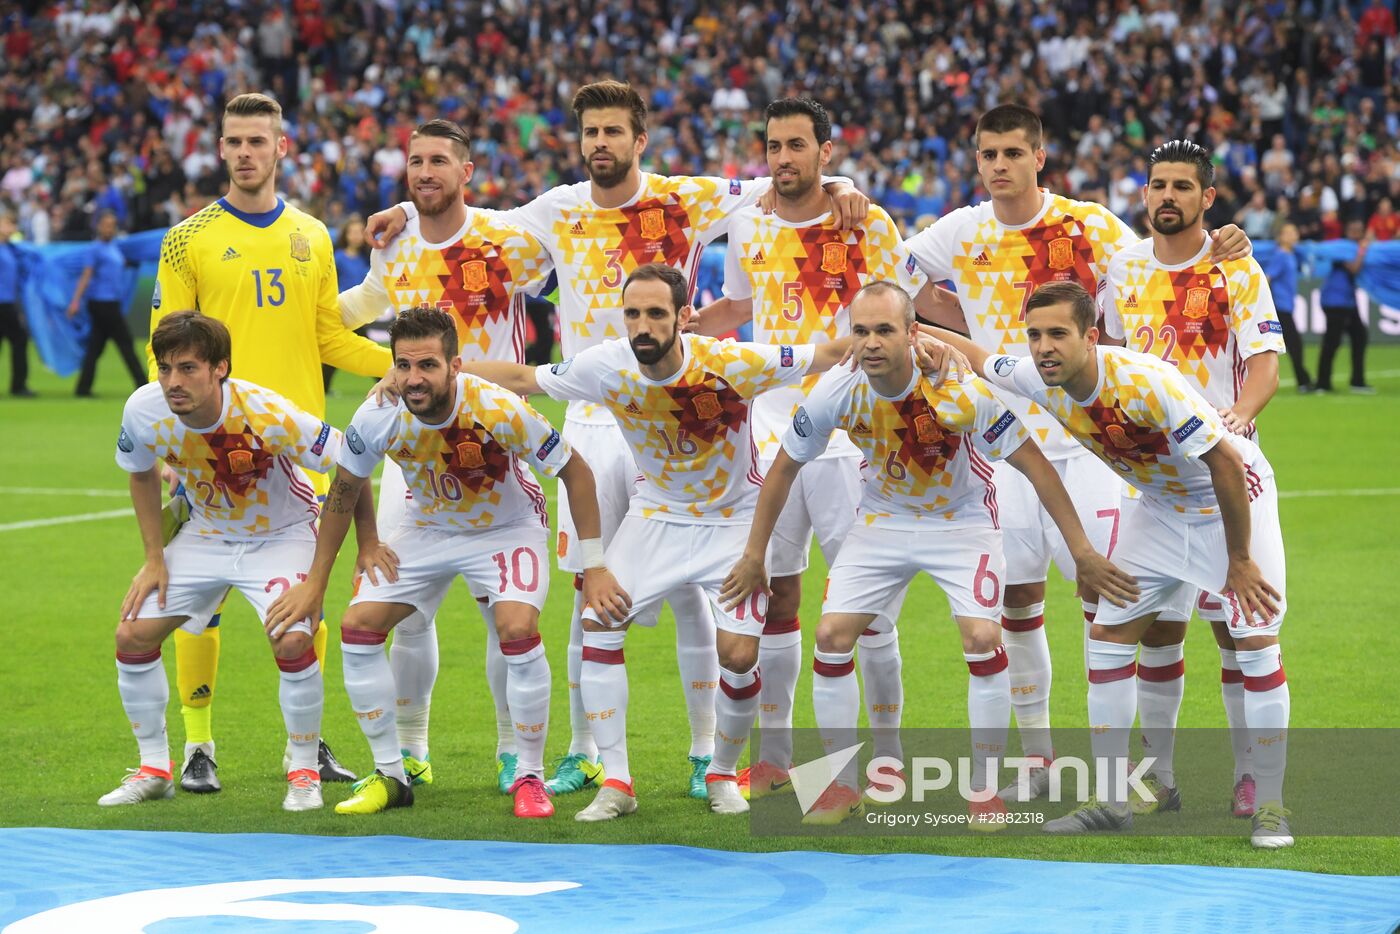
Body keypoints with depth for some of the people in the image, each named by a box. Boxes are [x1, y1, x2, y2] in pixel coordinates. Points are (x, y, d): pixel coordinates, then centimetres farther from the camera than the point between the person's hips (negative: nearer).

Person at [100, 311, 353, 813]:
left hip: (281, 535, -5)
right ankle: (154, 769, 13)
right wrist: (154, 558, 0)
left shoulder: (267, 415, -35)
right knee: (133, 635, -5)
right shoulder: (144, 411, -21)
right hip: (205, 535, 5)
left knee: (292, 641, -27)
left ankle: (304, 771, -4)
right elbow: (142, 473, 2)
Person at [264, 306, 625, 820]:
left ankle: (529, 778, -8)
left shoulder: (499, 411, -33)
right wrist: (315, 582, 1)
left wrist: (594, 568, -20)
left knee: (517, 629, -27)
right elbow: (345, 489, -3)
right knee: (357, 627, -9)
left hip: (507, 526, -4)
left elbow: (576, 473, -20)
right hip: (427, 528, 4)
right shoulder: (378, 418, -24)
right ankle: (390, 776, 7)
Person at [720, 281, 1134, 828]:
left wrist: (1081, 552, -20)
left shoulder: (960, 393, -30)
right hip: (883, 519, 3)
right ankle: (842, 786, 8)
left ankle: (985, 788, -2)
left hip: (962, 519, -3)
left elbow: (1033, 465, -21)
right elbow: (785, 468, -3)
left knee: (982, 638, -19)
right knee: (832, 636, -8)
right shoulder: (835, 394, -21)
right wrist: (754, 554, 1)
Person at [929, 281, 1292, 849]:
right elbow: (978, 358, 6)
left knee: (1256, 641, -15)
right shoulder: (1037, 380, -16)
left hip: (1235, 498, -7)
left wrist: (1240, 561, -24)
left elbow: (1226, 464, -30)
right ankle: (1111, 800, 8)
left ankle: (1270, 807, -5)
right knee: (1108, 633, 1)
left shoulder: (1146, 382, -36)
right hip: (1161, 505, 7)